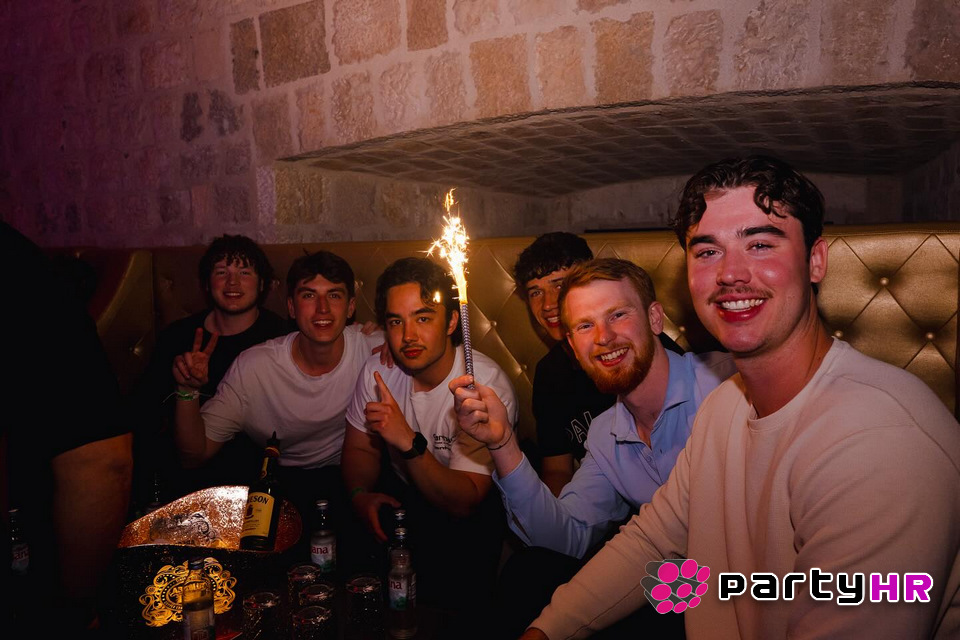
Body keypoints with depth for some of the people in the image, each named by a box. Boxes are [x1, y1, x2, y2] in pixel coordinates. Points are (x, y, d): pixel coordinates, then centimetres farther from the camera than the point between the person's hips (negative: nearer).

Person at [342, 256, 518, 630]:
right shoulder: (379, 369, -7)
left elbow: (464, 502, -25)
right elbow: (360, 448, 6)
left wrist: (410, 442, -39)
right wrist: (361, 494, -16)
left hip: (468, 514, -4)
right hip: (398, 496, 5)